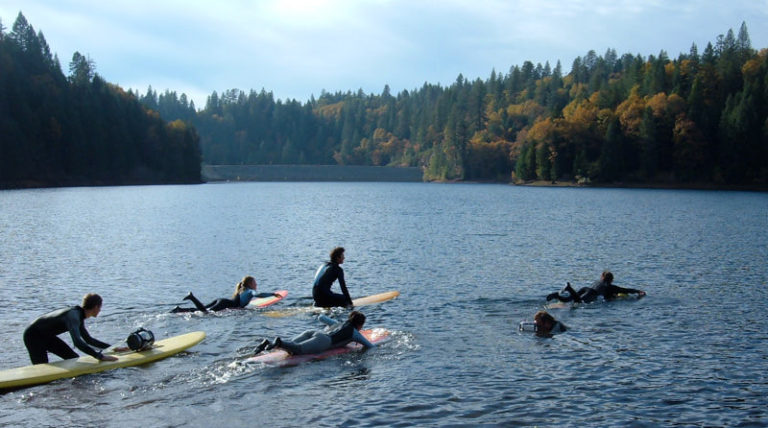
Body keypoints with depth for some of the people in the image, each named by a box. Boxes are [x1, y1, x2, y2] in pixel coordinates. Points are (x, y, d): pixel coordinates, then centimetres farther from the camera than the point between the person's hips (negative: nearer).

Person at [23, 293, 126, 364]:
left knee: (74, 359, 3)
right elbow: (77, 342, -42)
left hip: (47, 336, 10)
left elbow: (88, 340, 14)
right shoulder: (73, 315, -29)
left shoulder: (79, 316, 1)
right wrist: (100, 356, -44)